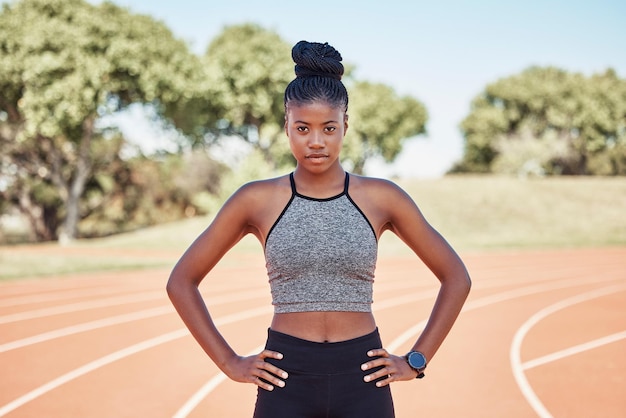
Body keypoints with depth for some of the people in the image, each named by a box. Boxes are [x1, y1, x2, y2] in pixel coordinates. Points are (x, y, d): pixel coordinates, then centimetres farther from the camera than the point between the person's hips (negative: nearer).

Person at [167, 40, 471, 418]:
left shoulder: (381, 198, -1)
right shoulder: (257, 200, -2)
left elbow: (457, 278, 7)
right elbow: (182, 282, 4)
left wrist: (416, 361, 1)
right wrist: (230, 362, -1)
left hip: (362, 379, 1)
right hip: (287, 380, 0)